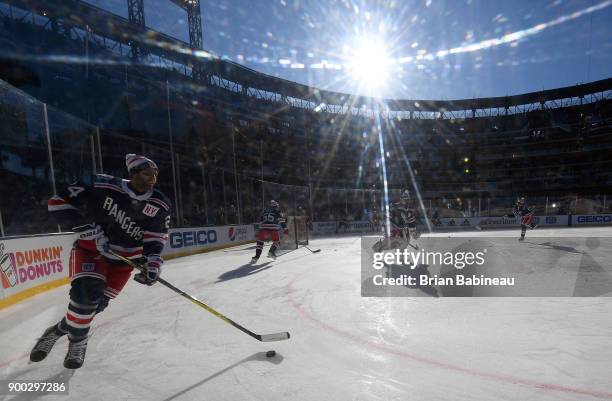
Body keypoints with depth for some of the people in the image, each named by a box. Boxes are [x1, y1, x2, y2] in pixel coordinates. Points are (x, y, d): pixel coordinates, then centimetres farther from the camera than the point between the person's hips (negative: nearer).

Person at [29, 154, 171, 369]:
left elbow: (156, 237, -6)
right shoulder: (102, 186, -20)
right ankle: (77, 340, 8)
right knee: (86, 292, -19)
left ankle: (59, 330, 29)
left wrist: (153, 262, -20)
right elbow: (59, 202, -16)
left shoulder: (160, 205, -11)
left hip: (125, 256, 3)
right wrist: (90, 231, -22)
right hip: (90, 247, -2)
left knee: (98, 302, 0)